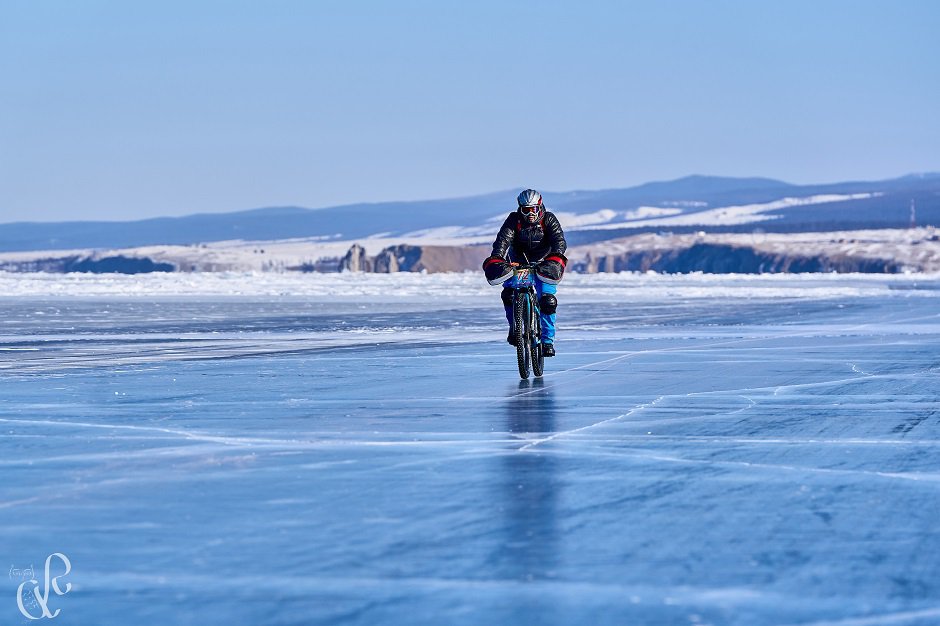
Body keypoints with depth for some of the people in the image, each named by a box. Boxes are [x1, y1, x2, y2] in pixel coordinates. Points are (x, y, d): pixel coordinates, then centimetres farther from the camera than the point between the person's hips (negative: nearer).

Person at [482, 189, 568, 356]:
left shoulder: (549, 220, -11)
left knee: (548, 301, -15)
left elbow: (559, 239, -25)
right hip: (518, 263, 1)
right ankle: (514, 328, -1)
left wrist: (557, 255, -46)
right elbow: (503, 239, -24)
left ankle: (547, 341, -3)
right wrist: (497, 258, -43)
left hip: (543, 264, -1)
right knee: (509, 294, -22)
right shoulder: (514, 220, -11)